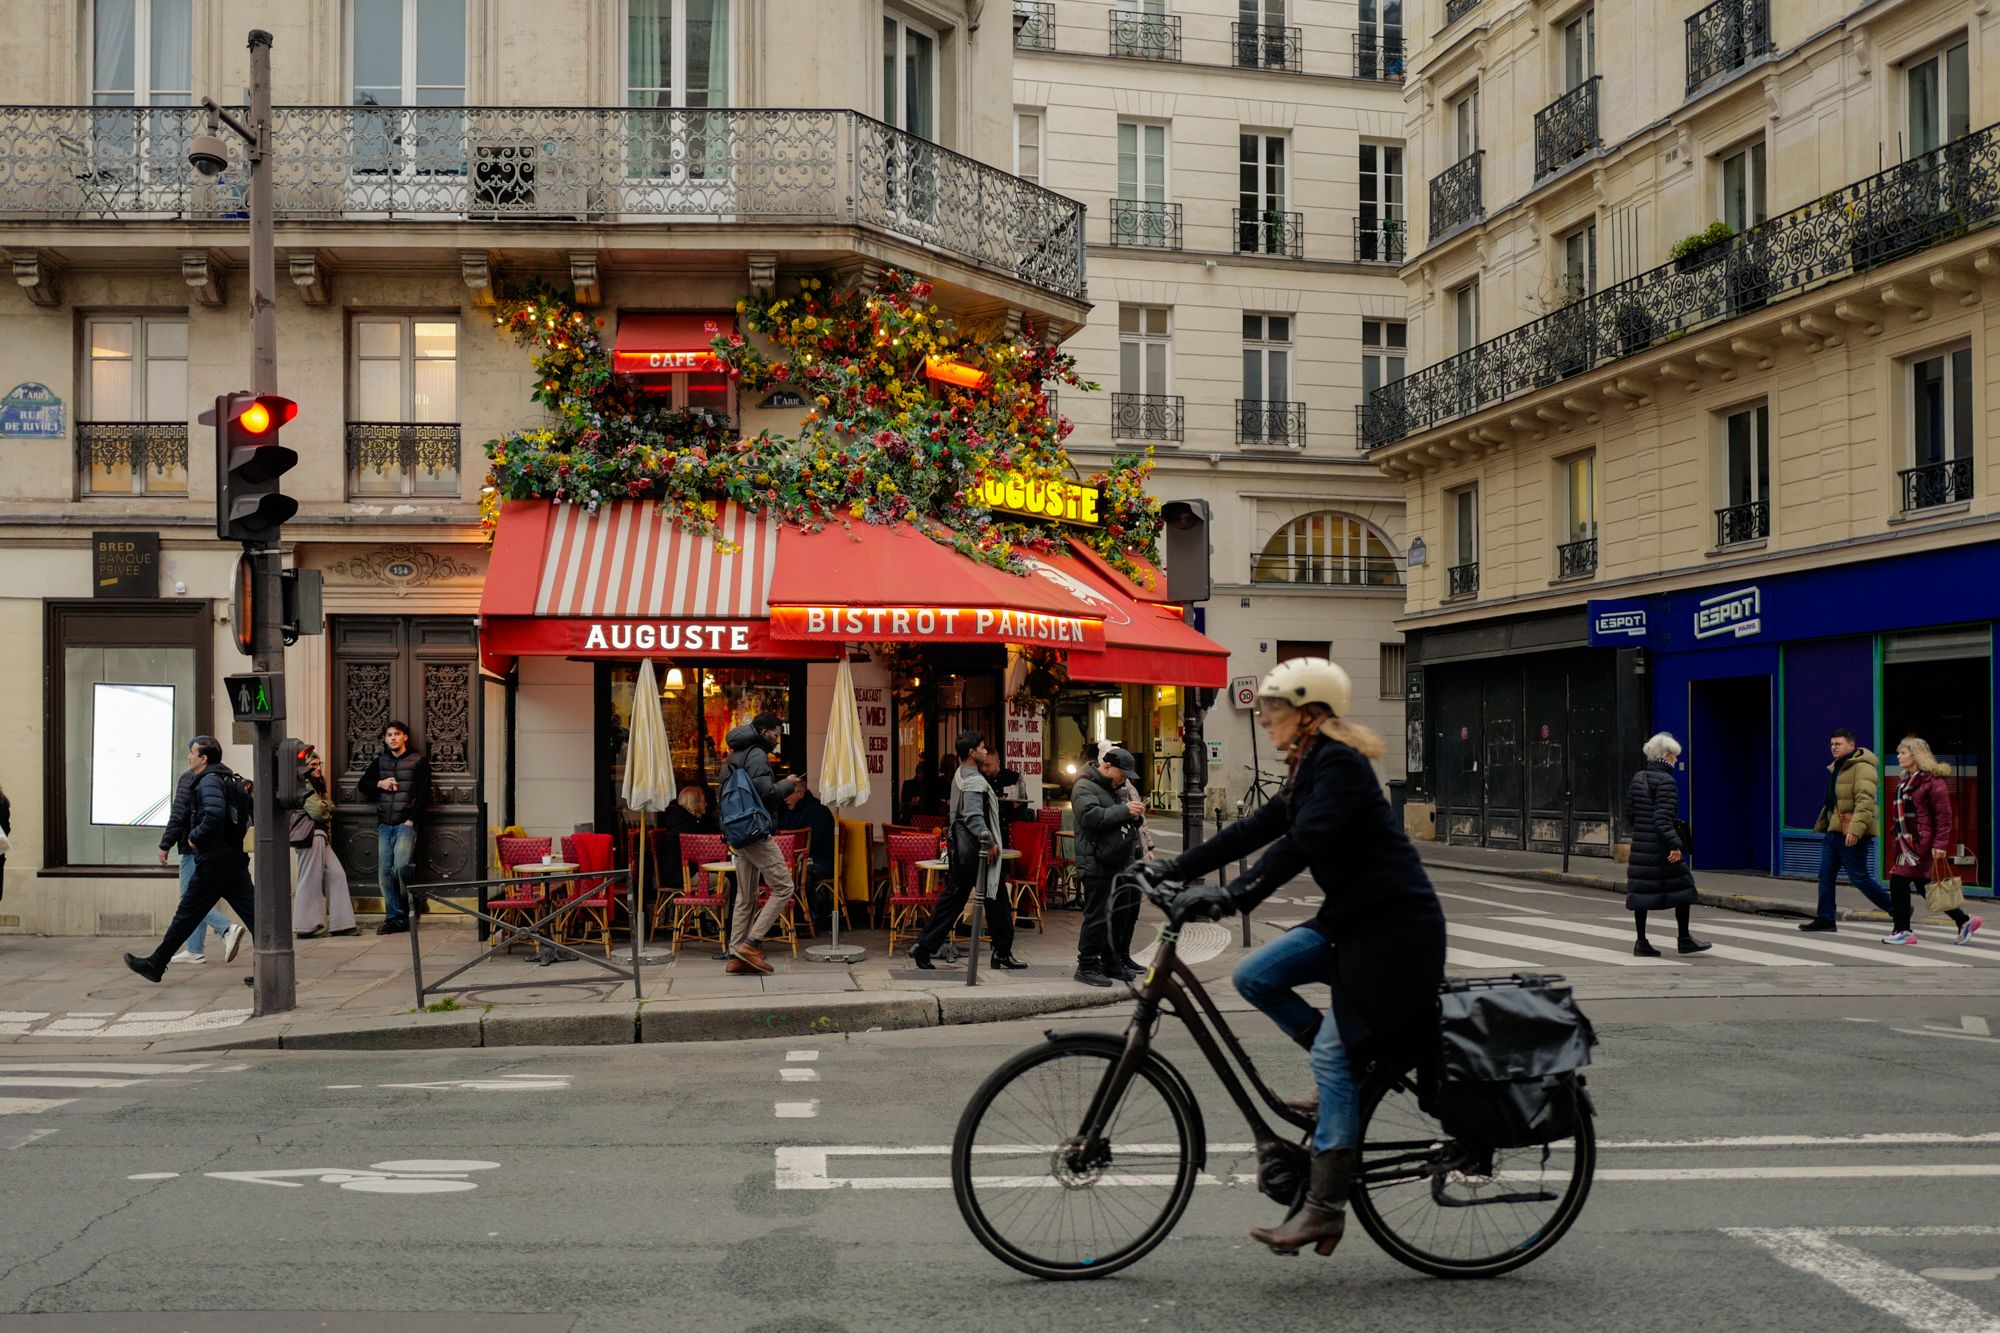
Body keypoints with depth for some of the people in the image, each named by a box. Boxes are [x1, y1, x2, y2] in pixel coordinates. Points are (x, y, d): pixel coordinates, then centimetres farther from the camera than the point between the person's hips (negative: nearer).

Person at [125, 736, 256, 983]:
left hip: (213, 861, -9)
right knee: (250, 911, 3)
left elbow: (214, 815, -27)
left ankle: (156, 964, 10)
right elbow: (247, 814, 23)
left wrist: (195, 836, -12)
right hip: (236, 857, 9)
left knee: (187, 913, 0)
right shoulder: (230, 779, 18)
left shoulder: (209, 781, -11)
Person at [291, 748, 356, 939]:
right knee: (311, 880, -5)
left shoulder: (316, 785, 22)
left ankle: (340, 923, 6)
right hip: (310, 836, -10)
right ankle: (307, 926, 0)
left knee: (336, 874, 5)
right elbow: (317, 811, -16)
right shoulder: (304, 786, -9)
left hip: (320, 836, 10)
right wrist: (328, 808, 5)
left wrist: (325, 808, -2)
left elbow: (325, 811, 20)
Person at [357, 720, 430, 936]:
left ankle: (411, 907, 1)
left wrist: (411, 819, -11)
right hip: (385, 825, 5)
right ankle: (394, 918, 6)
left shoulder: (418, 761, 1)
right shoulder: (380, 761, 16)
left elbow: (423, 794, -4)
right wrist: (379, 784, -1)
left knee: (400, 867, -19)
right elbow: (363, 785, 20)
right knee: (385, 871, 1)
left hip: (406, 823, -5)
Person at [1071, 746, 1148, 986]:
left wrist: (1136, 816, 4)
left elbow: (1131, 822, 28)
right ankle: (1086, 966, -3)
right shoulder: (1084, 787, -8)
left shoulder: (1118, 789, 21)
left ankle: (1111, 962, 23)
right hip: (1097, 866, -9)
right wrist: (1124, 810, -19)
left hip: (1120, 865, 9)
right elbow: (1092, 816, -23)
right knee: (1097, 917, -9)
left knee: (1120, 917, 12)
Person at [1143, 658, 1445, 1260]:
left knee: (1334, 1056, -11)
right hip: (1349, 919, 10)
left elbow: (1302, 843, -29)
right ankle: (1354, 1078, 11)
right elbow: (1257, 828, 14)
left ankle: (1325, 1206, -5)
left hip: (1393, 925, -10)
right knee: (1254, 975, 0)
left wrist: (1233, 897, -36)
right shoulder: (1311, 768, 14)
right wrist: (1177, 867, 10)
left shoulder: (1339, 763, -16)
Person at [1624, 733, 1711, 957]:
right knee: (1682, 887, 5)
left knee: (1641, 891, 8)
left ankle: (1640, 942, 9)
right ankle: (1684, 939, 10)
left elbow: (1630, 810, 15)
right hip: (1660, 846, -8)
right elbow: (1662, 818, -20)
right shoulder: (1665, 781, -13)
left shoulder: (1638, 778, 11)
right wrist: (1675, 844, -21)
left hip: (1639, 844, 8)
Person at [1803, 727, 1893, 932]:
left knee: (1859, 877, -5)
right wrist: (1821, 825, 25)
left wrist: (1855, 829, -32)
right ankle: (1825, 919, 11)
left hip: (1851, 833, -9)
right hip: (1834, 830, 9)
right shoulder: (1836, 768, 18)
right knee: (1825, 875, 7)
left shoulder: (1862, 768, -13)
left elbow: (1865, 802, -24)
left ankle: (1896, 910, 8)